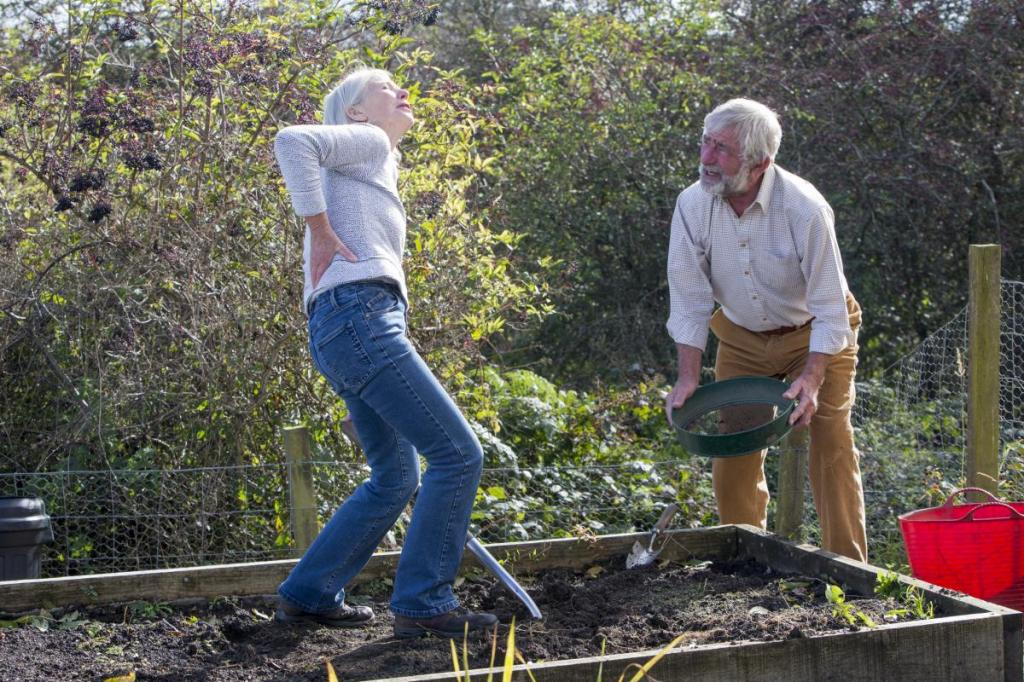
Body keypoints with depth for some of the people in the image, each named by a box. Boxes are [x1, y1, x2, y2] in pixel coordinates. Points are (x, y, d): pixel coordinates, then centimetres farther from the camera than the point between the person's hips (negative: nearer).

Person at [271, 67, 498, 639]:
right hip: (360, 317, -10)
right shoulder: (366, 142, 4)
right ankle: (424, 603, -5)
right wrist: (321, 231, -13)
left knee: (397, 479, 15)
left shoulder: (379, 169, 31)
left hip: (358, 329, 10)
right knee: (458, 453, -10)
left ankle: (307, 596, 20)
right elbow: (292, 141, -16)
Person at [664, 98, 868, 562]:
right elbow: (689, 299, -12)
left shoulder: (805, 209, -29)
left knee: (831, 446, -10)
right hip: (742, 337, 4)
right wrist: (688, 378, -17)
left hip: (813, 335, -3)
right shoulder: (693, 203, -18)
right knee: (732, 448, 1)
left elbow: (829, 307, -24)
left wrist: (810, 380, -33)